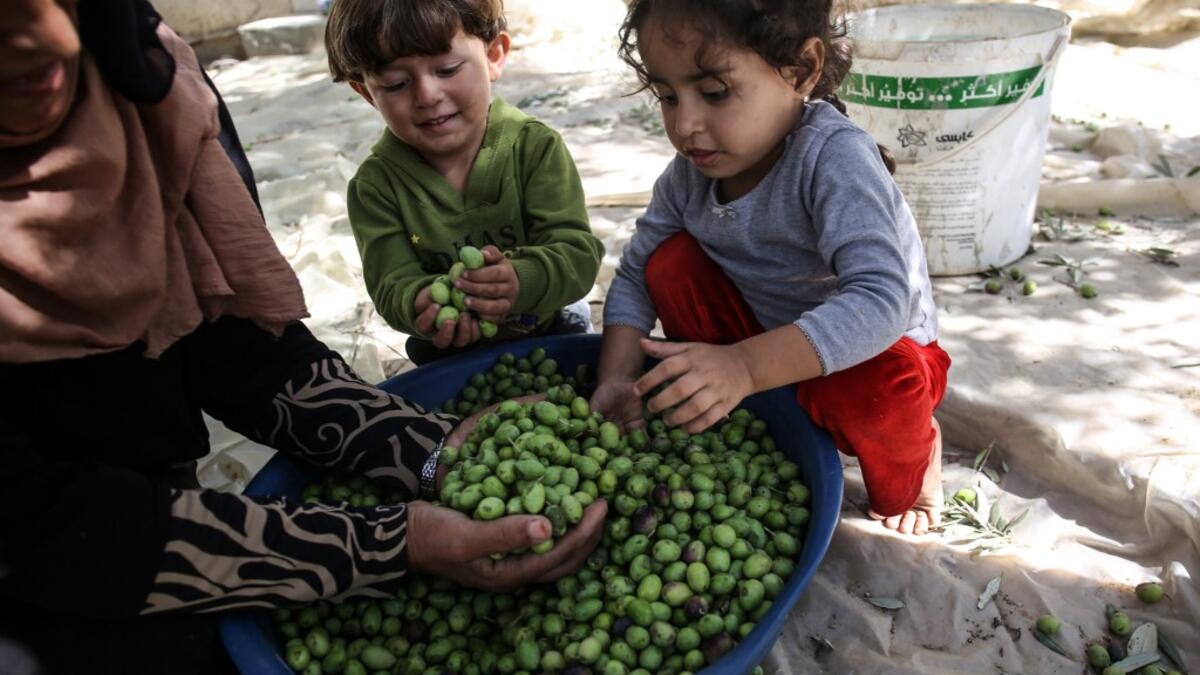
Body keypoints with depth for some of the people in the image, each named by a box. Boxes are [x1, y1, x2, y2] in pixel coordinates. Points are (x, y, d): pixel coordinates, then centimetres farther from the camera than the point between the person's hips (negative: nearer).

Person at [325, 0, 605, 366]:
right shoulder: (375, 184, -15)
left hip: (551, 325, -2)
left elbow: (578, 252, -25)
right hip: (449, 352, 3)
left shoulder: (536, 147, -18)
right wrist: (420, 305, -45)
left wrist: (522, 282, -48)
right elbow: (394, 284, -19)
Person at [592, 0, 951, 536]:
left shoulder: (836, 158, -31)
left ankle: (910, 470, 2)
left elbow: (881, 300, -43)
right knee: (671, 261, -15)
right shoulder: (690, 173, -12)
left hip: (877, 352, -4)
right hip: (761, 339, 5)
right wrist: (617, 376, -20)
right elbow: (635, 274, -4)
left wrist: (745, 365, -54)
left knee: (870, 389, -38)